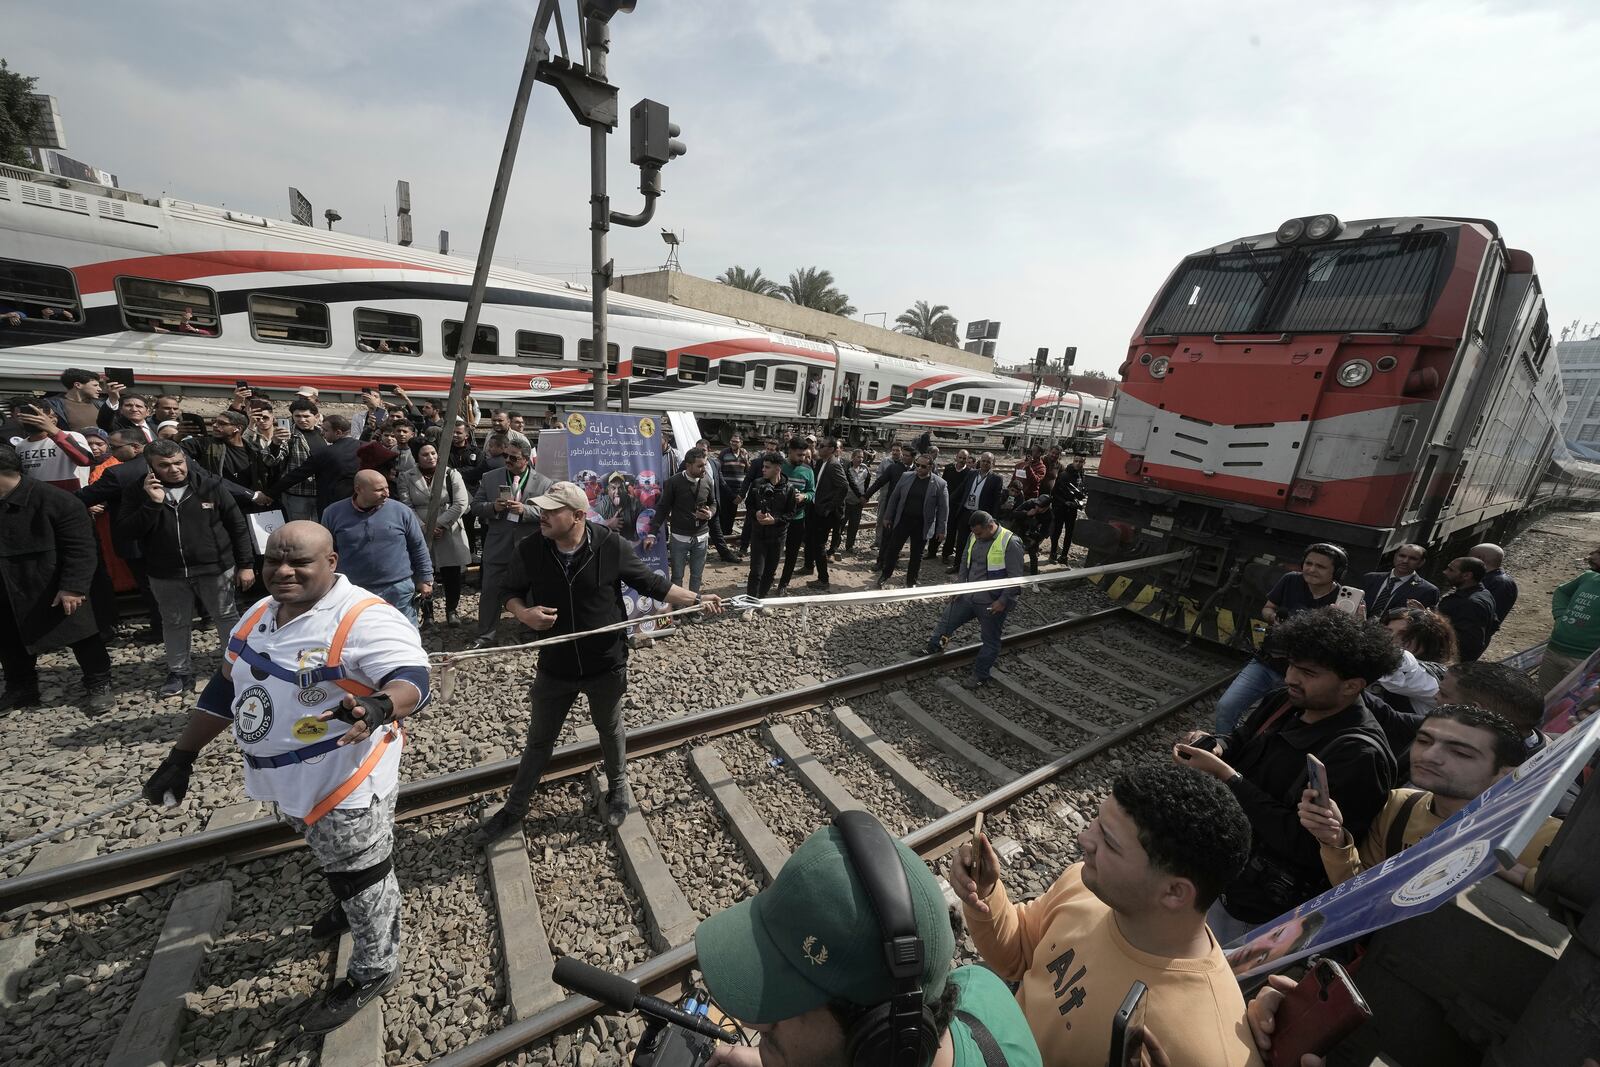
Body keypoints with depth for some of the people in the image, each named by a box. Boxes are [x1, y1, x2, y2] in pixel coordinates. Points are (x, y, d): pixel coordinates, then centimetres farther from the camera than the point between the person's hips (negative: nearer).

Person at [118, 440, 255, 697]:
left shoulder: (210, 485, -6)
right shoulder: (138, 492, -2)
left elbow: (238, 526, -3)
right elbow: (126, 532, -9)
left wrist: (245, 564, -4)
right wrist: (152, 503, -22)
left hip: (215, 568, -2)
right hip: (166, 574, 2)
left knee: (227, 617, 9)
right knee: (175, 624, 15)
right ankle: (180, 673, 30)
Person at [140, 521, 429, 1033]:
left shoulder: (364, 619, -26)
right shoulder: (260, 615, 4)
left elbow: (413, 679, -35)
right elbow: (224, 687, 14)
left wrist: (377, 708, -54)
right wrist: (182, 755, 15)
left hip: (347, 782, -8)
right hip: (289, 781, 9)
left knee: (362, 878, 11)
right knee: (335, 865, 32)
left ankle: (373, 970, 34)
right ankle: (349, 909, 58)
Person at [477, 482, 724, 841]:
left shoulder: (612, 547, -20)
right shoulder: (529, 549, -14)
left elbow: (651, 583, -8)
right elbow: (512, 593, 3)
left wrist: (696, 599, -13)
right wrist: (524, 614, -19)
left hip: (606, 664, -2)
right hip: (555, 666, 2)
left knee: (610, 730, 22)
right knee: (539, 740, 20)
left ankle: (618, 787, 50)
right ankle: (514, 809, 45)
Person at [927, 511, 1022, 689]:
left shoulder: (1010, 542, -19)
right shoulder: (975, 538, 2)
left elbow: (1015, 577, -18)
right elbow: (965, 562, 14)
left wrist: (1003, 601, -20)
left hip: (992, 604, -6)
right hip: (968, 596, 7)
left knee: (990, 641, 9)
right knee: (946, 620, 12)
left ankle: (980, 676, 24)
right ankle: (932, 649, 31)